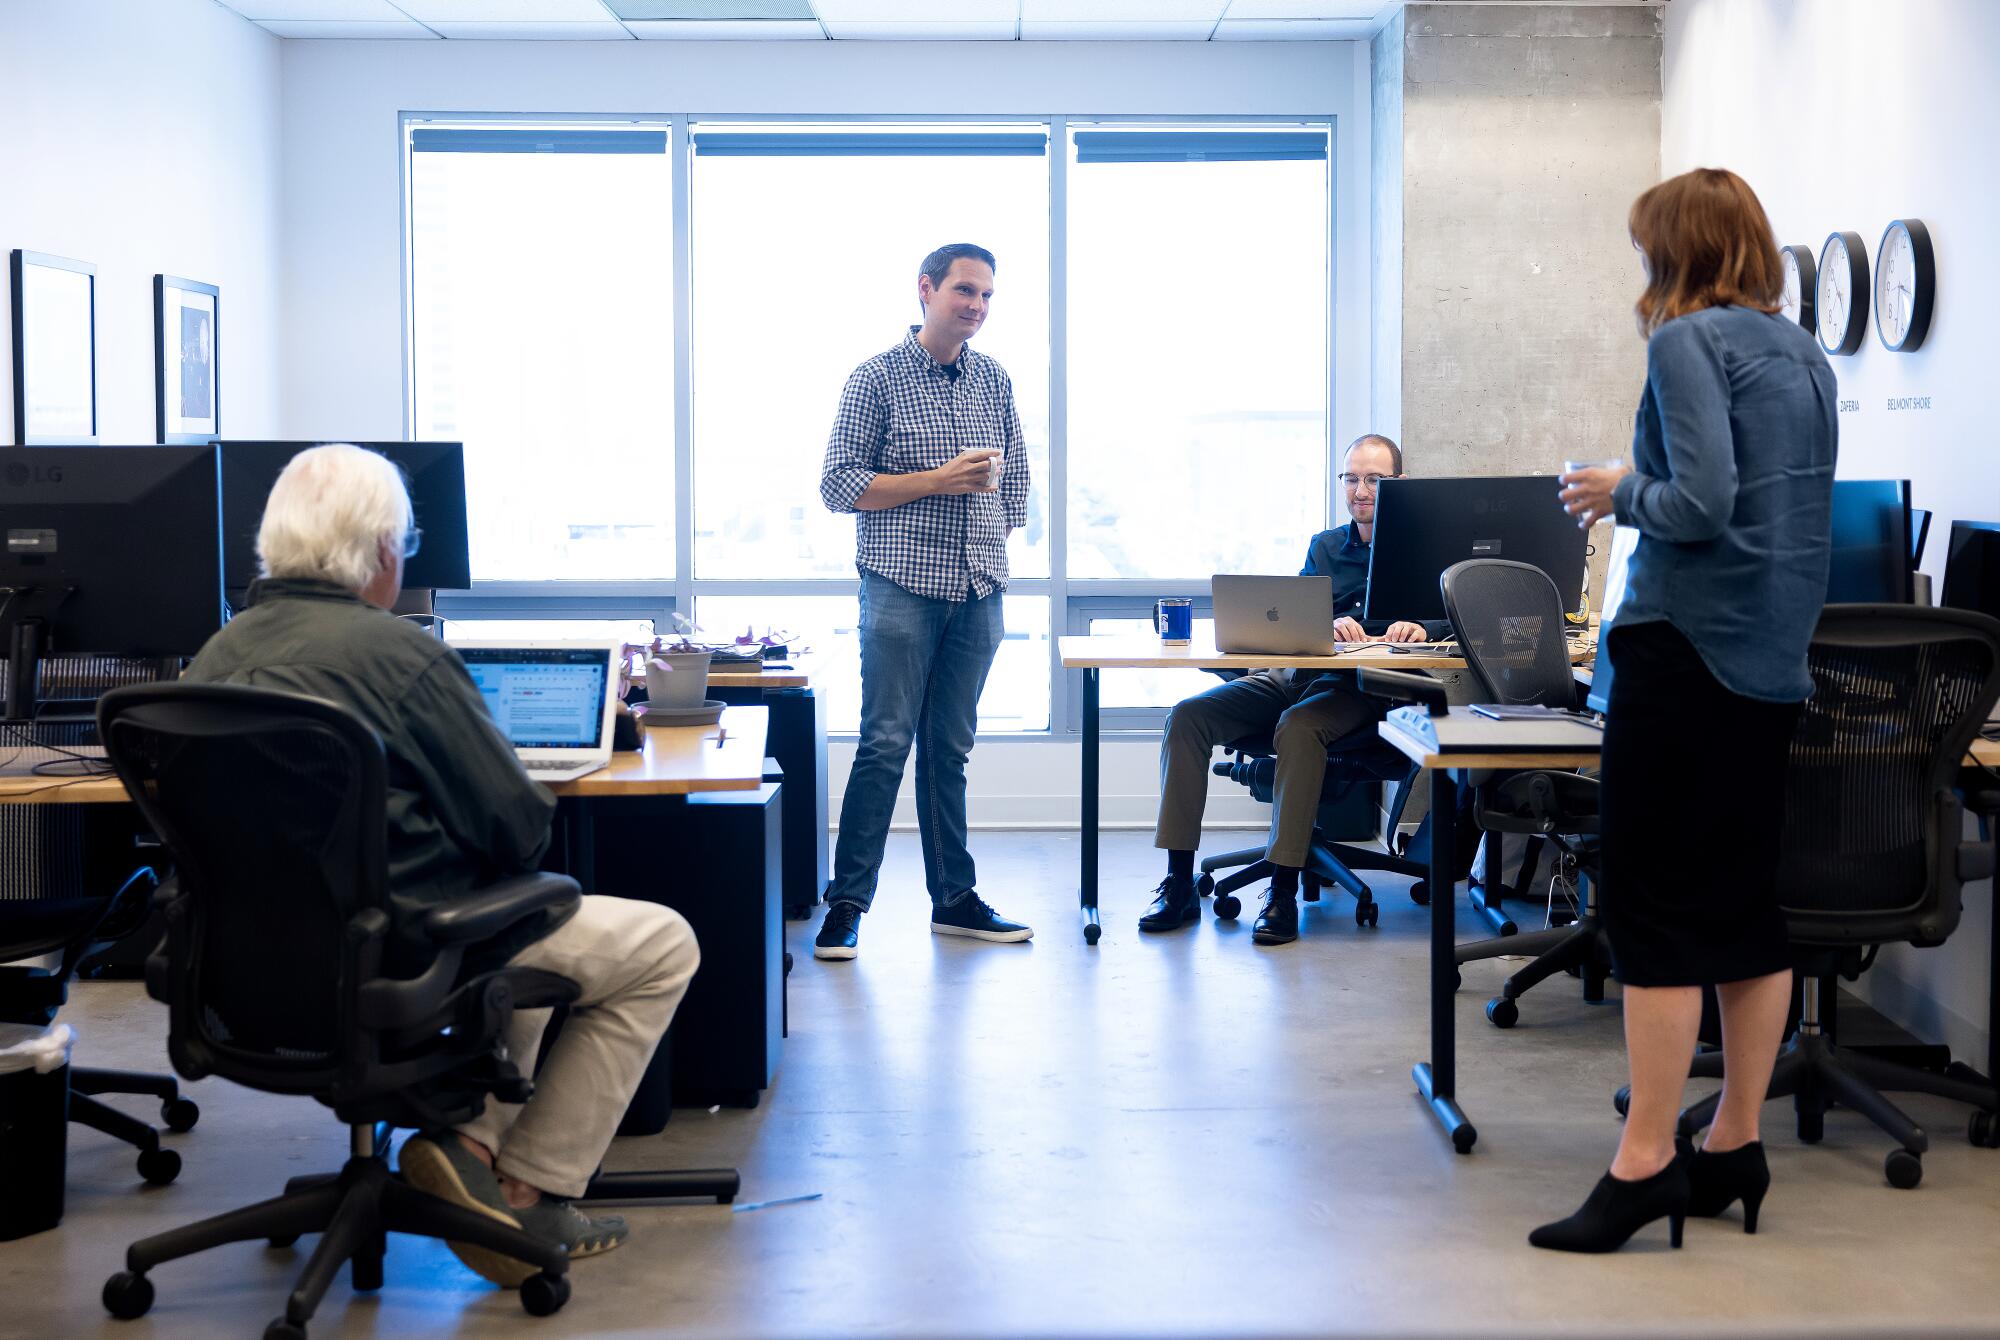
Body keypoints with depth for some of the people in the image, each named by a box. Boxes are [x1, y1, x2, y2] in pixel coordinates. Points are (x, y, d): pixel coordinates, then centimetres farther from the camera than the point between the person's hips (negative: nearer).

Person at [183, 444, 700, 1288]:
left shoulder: (215, 657, 3)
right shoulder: (397, 652, -19)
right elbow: (519, 829, -16)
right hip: (387, 961, -8)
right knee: (662, 943, 9)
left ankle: (470, 1140, 17)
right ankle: (526, 1190, 10)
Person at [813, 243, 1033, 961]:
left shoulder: (994, 381, 12)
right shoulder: (877, 378, -3)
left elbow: (1015, 473, 22)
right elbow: (839, 485, -7)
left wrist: (999, 548, 14)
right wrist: (939, 481, -14)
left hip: (978, 590, 5)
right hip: (903, 586, -5)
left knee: (950, 746, 10)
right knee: (886, 743, -7)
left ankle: (954, 898, 16)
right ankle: (846, 904, -1)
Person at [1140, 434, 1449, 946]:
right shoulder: (1325, 547, 23)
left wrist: (1424, 628, -26)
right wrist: (1331, 624, -14)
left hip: (1359, 686, -5)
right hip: (1292, 674, 5)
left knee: (1299, 726, -38)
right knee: (1187, 716, -17)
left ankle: (1283, 889, -35)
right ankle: (1180, 883, -18)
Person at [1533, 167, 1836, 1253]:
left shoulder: (1687, 341, -10)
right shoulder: (1805, 355, 14)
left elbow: (1701, 501, -19)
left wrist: (1619, 493, -2)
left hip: (1689, 646, -8)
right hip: (1776, 661, 8)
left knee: (1652, 905, -5)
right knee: (1746, 901, 11)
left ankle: (1646, 1161, -4)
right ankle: (1734, 1145, 17)